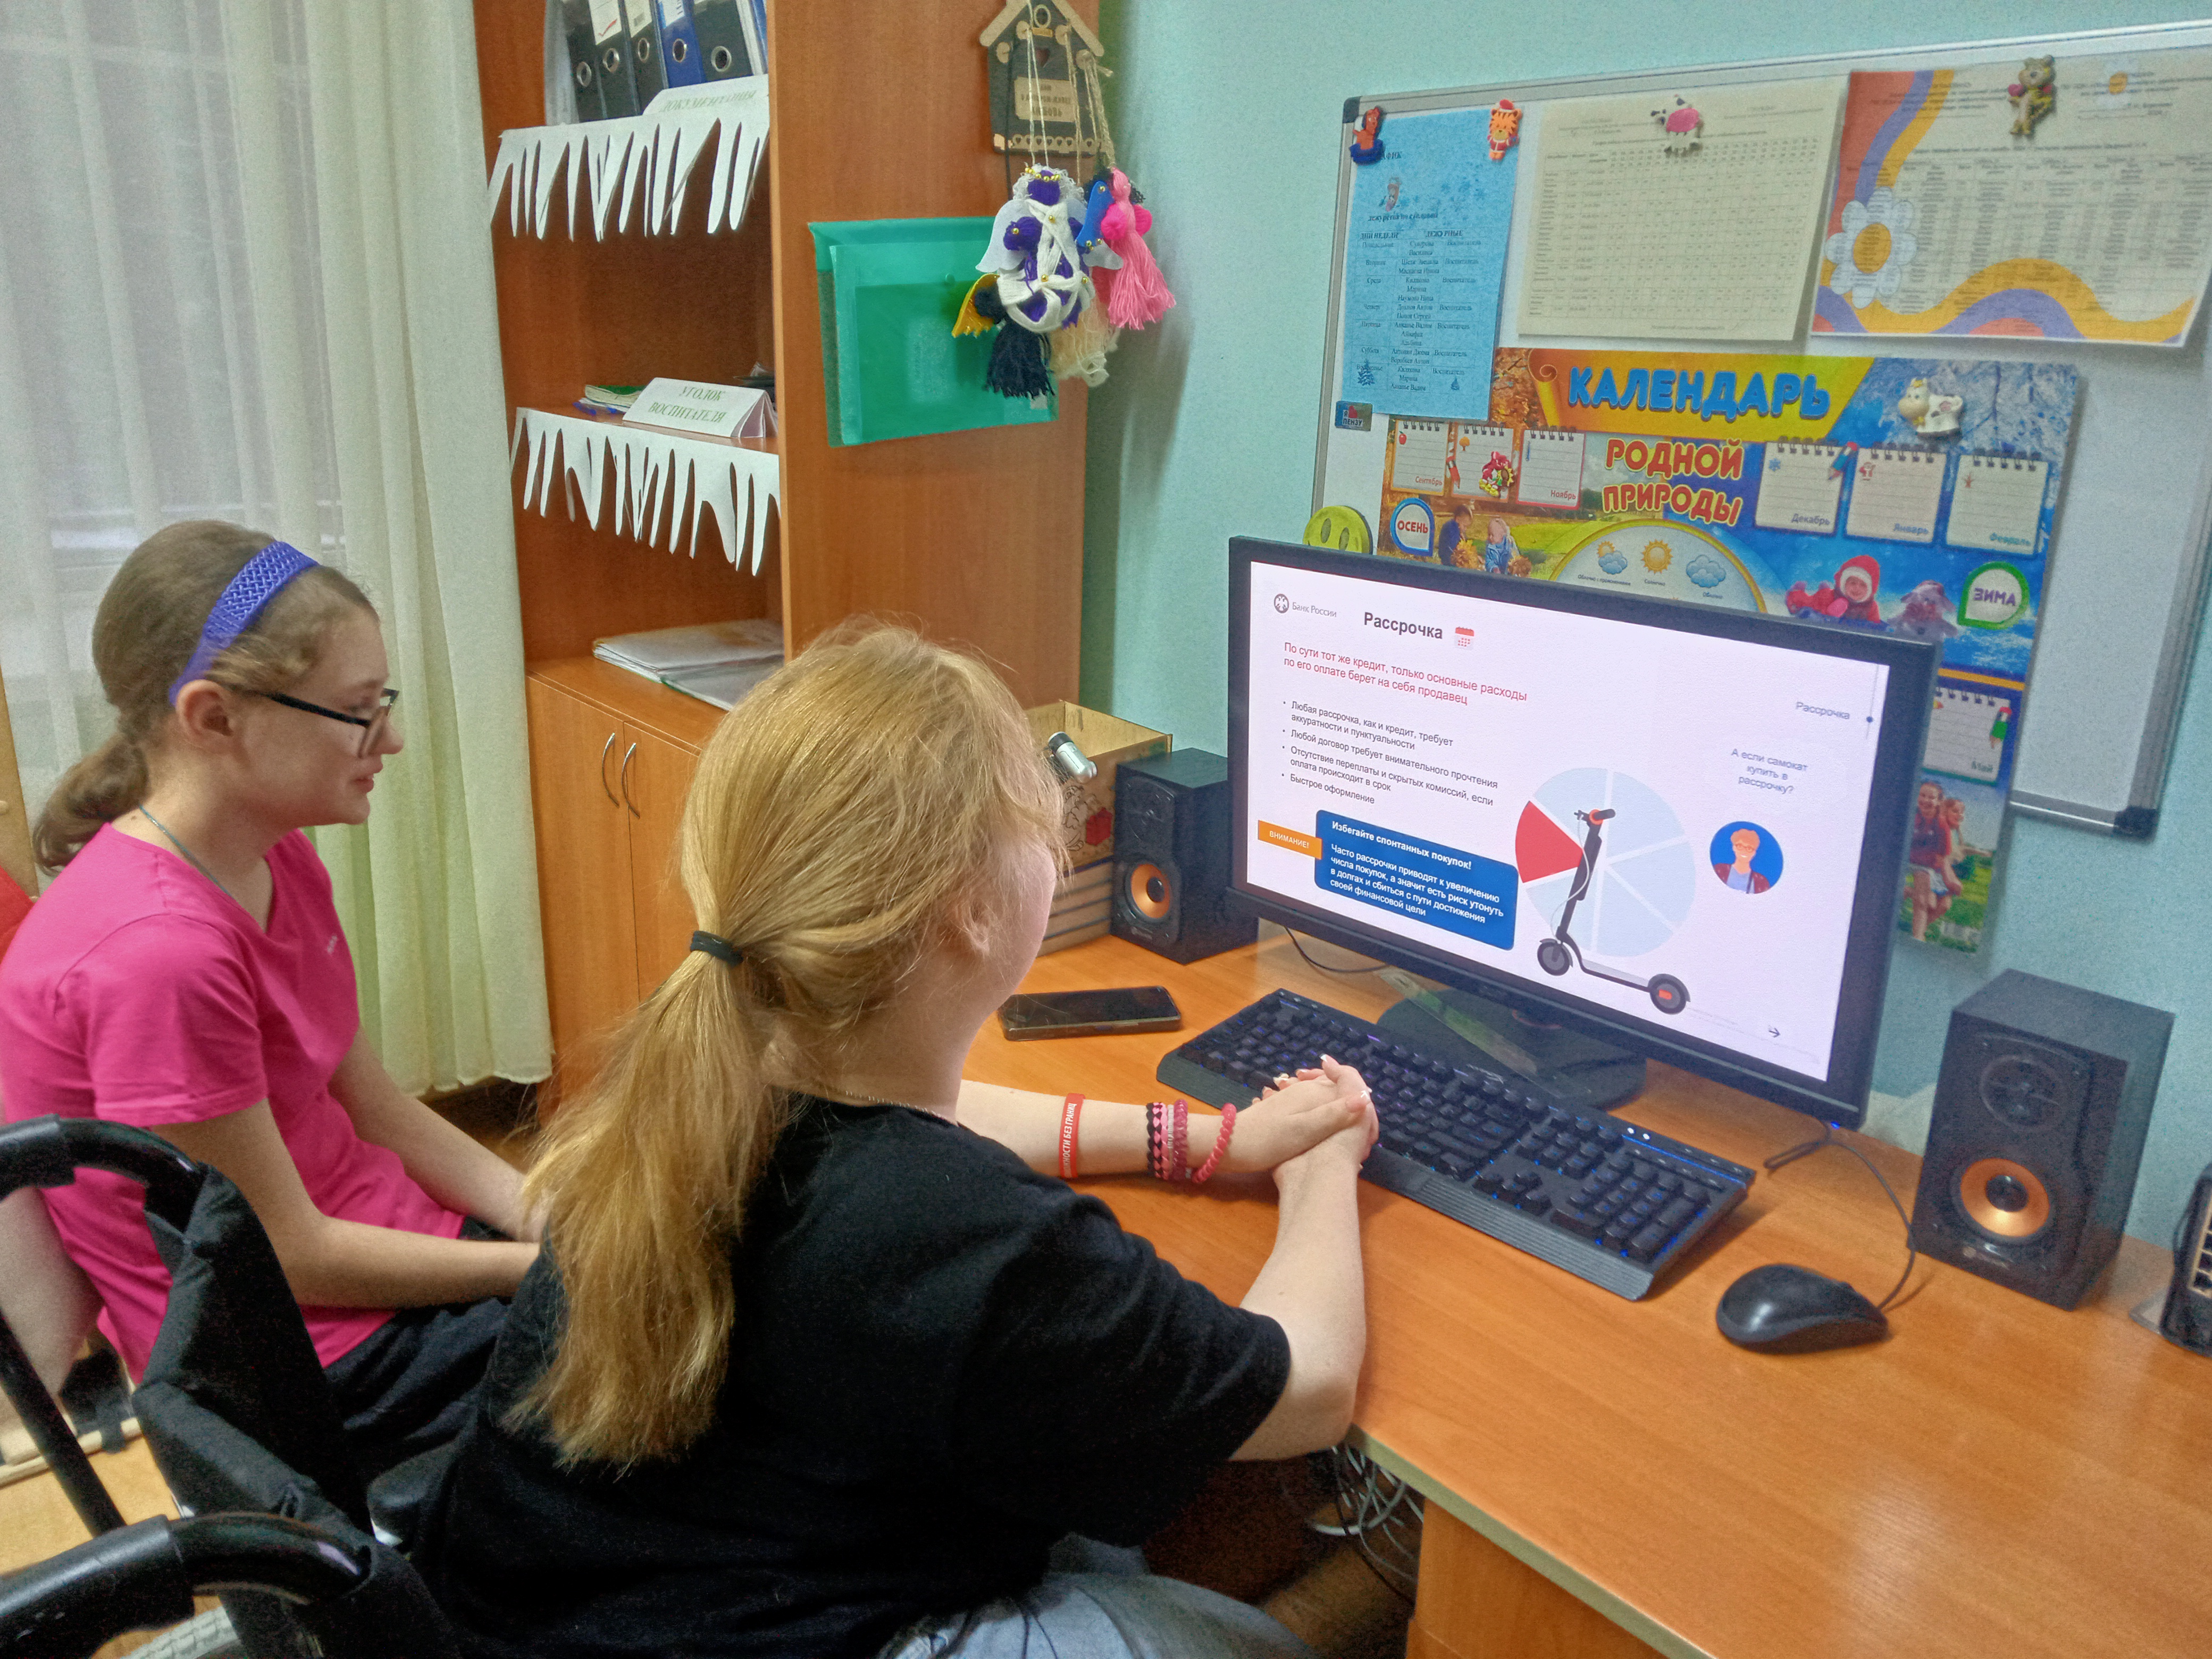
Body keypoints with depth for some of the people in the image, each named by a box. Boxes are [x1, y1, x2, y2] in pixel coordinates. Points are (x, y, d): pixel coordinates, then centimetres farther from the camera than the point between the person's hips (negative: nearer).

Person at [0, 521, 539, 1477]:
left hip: (395, 1238, 8)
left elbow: (376, 1109, 4)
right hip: (315, 1365, -7)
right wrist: (546, 1267, -14)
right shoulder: (156, 950, -28)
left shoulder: (277, 860, -1)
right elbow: (292, 1257, -20)